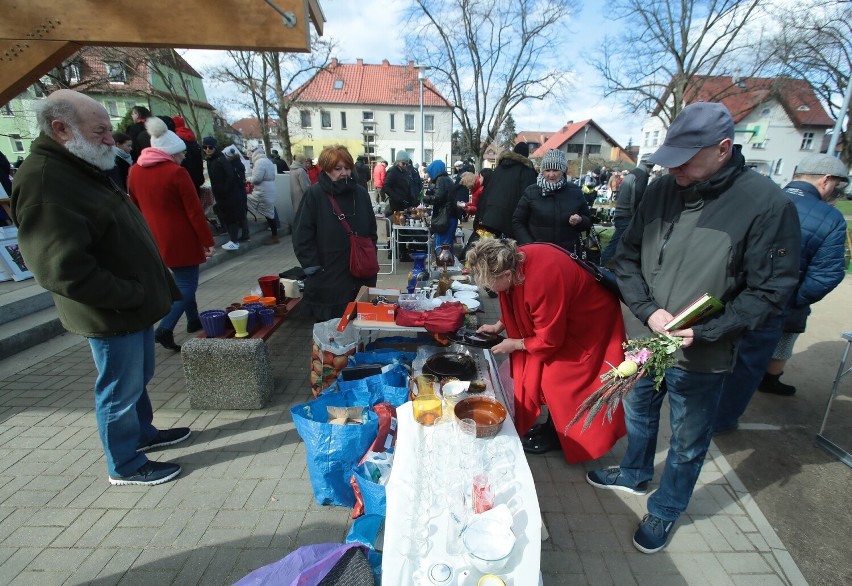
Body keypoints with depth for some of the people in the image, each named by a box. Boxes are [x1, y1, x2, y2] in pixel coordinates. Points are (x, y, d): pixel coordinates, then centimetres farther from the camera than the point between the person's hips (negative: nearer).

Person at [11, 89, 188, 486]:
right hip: (112, 316, -10)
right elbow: (62, 270, -29)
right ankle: (126, 466, 27)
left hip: (134, 306, 10)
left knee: (139, 378, 24)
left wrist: (147, 293, 13)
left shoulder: (84, 169, 11)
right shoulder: (44, 184, -22)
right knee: (121, 391, 7)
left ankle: (142, 433, 44)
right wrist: (130, 296, -20)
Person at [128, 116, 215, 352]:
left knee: (182, 280, 21)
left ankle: (193, 320, 30)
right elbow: (195, 211, -16)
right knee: (188, 284, 1)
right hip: (181, 239, -7)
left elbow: (136, 208, 14)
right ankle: (165, 328, -9)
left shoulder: (135, 171, 7)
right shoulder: (177, 172, -15)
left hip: (156, 240, 8)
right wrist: (208, 241, -10)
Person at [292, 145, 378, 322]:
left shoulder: (361, 193, 6)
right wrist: (313, 267, -12)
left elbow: (371, 230, 13)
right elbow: (302, 235, -8)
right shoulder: (315, 194, -6)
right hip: (327, 278, -3)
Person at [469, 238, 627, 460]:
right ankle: (553, 427, 29)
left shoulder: (542, 281, -40)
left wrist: (515, 344, -14)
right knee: (539, 371, 10)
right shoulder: (514, 261, -16)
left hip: (589, 321, -8)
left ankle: (555, 435, 22)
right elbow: (515, 303, 6)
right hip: (559, 316, 8)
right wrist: (499, 326, -1)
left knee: (559, 379, -2)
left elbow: (549, 340, -26)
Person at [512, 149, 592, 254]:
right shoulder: (531, 192, -2)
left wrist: (580, 220, -12)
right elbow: (517, 222, 0)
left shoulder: (575, 191, 3)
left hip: (568, 253, 2)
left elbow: (588, 221, 12)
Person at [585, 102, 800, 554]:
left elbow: (769, 291, -13)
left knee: (687, 444, 17)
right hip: (645, 340, 4)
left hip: (701, 358, -4)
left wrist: (704, 333, -22)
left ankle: (665, 509, 43)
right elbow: (626, 257, -1)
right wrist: (648, 310, -14)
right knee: (639, 414, 26)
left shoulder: (768, 204, -17)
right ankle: (634, 474, 53)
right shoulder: (661, 190, -5)